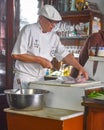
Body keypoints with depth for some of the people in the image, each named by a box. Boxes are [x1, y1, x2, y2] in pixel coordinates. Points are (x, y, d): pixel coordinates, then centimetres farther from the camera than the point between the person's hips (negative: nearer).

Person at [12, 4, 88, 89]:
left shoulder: (54, 36, 7)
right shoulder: (28, 30, -11)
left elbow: (64, 54, 10)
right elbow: (16, 54, -16)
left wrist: (80, 68, -2)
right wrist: (40, 60, -19)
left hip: (40, 79, 6)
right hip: (24, 78, -6)